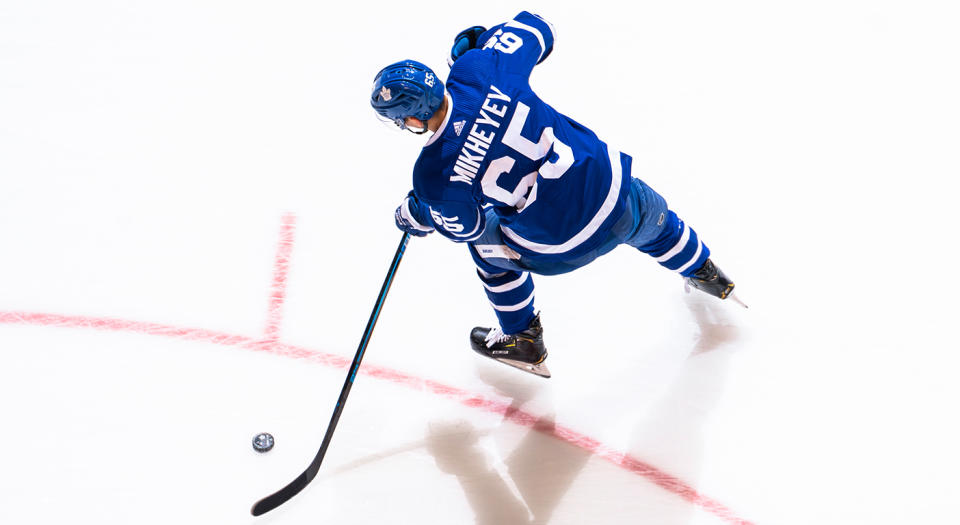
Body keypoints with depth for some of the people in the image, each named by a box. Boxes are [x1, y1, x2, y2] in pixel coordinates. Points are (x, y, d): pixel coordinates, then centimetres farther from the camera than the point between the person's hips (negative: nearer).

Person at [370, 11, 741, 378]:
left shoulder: (436, 176, -24)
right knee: (651, 218, 38)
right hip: (611, 188, 4)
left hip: (557, 248, -3)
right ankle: (703, 273, 66)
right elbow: (533, 29, 3)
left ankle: (522, 339, 46)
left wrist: (413, 216, 16)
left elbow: (465, 227, -2)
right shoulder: (479, 68, -18)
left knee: (487, 245, 28)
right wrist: (475, 41, 16)